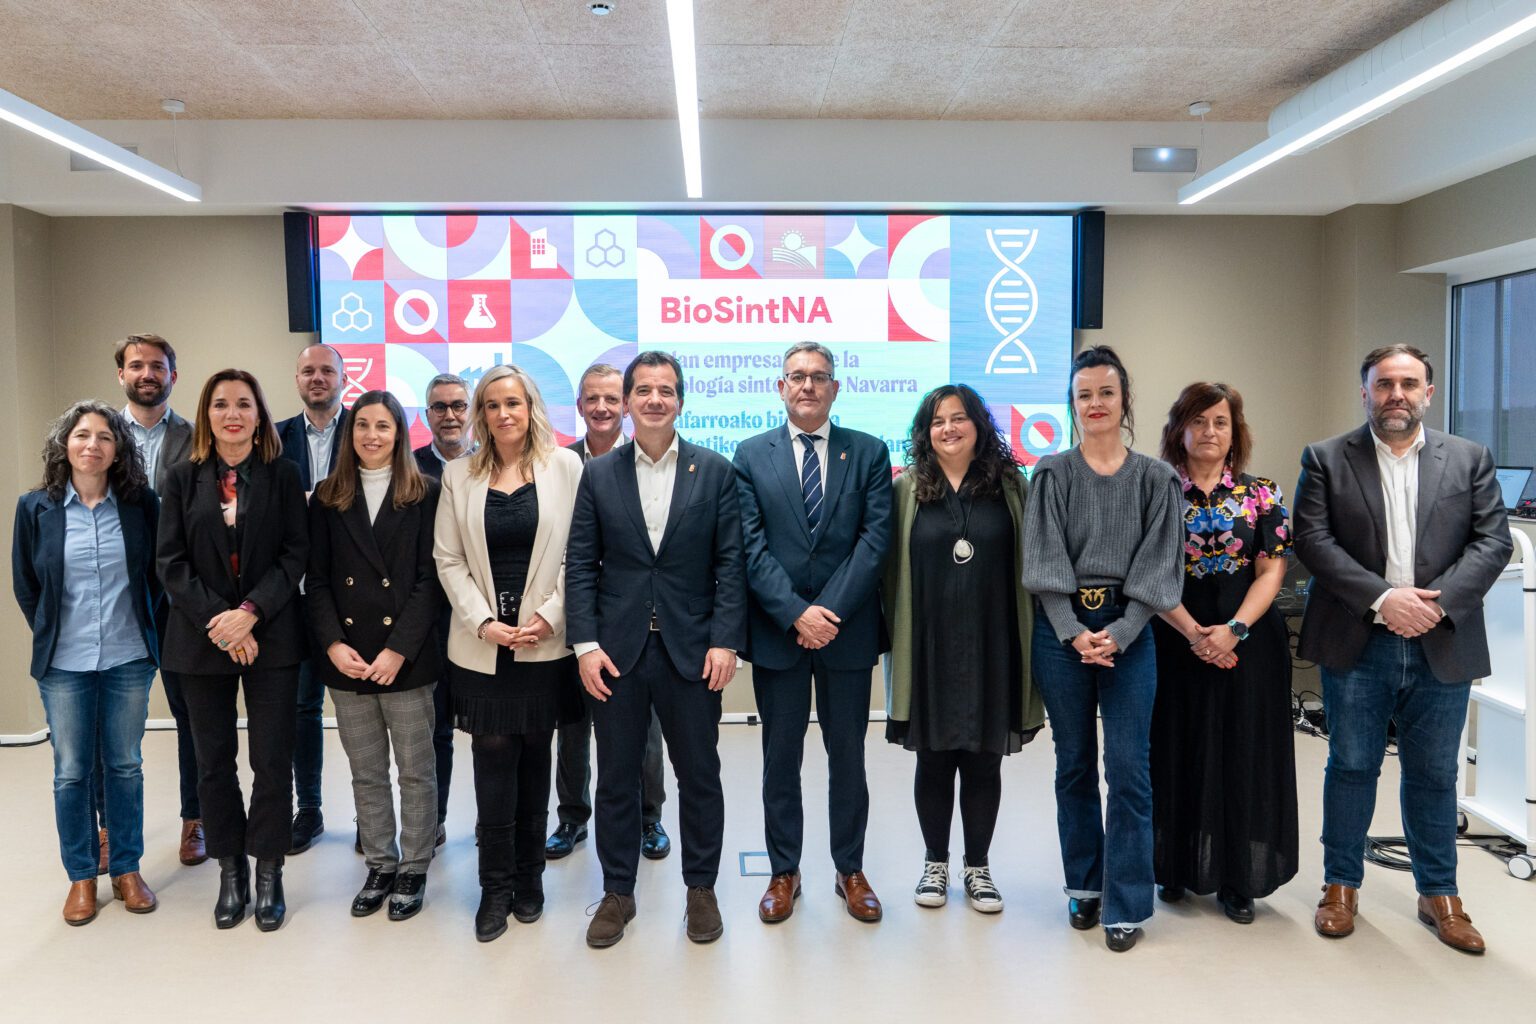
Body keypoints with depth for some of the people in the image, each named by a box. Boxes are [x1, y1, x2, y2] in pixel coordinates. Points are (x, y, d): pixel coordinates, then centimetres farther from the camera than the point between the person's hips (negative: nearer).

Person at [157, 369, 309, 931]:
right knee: (214, 761, 9)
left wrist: (251, 612, -16)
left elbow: (295, 552, -5)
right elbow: (170, 561, -1)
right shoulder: (182, 478, 5)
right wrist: (217, 622, -12)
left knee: (272, 759, 2)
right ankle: (230, 870, 24)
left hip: (271, 636, -1)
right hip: (202, 638, 2)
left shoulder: (282, 475, 1)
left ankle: (268, 872, 16)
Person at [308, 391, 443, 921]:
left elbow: (430, 579, -6)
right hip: (347, 658, 3)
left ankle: (413, 870, 20)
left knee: (416, 771, 5)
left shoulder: (424, 495, -1)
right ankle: (380, 865, 27)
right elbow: (316, 580, 5)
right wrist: (333, 644, -8)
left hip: (407, 657, -3)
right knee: (366, 774, 13)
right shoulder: (328, 498, 8)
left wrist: (399, 649, -13)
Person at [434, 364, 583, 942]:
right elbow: (449, 559, 4)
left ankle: (528, 878, 23)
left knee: (533, 758, 9)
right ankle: (496, 888, 13)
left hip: (544, 644, -1)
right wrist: (484, 622, -7)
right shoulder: (459, 475, 6)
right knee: (494, 759, 0)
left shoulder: (565, 467, 0)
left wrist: (549, 616, -10)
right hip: (481, 646, 1)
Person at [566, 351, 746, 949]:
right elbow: (580, 565, 2)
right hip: (617, 651, 1)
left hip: (691, 651, -1)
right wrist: (585, 644, -7)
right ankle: (617, 893, 28)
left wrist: (725, 640, -9)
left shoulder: (714, 471, 1)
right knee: (616, 780, 11)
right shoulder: (598, 474, 4)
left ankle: (701, 889, 29)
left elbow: (730, 562, -1)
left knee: (699, 777, 11)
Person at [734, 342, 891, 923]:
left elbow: (875, 538, -6)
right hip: (777, 631, 0)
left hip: (847, 630, 0)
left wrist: (830, 611, -15)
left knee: (847, 756, 11)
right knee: (780, 759, 10)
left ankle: (850, 870, 27)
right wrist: (796, 613, -15)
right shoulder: (751, 455, 3)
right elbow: (752, 546, -5)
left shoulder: (869, 453, 3)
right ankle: (784, 872, 25)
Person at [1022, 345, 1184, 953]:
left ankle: (1126, 904, 9)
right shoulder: (1052, 474, 3)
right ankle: (1083, 887, 24)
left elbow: (1158, 567, -1)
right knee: (1074, 765, 10)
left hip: (1128, 633, 0)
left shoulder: (1155, 479, 4)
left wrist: (1118, 633, -12)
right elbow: (1045, 563, -2)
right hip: (1062, 632, 1)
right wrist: (1075, 633, -12)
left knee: (1128, 769, -3)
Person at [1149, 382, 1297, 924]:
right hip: (1174, 640, -1)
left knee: (1241, 753, 5)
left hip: (1248, 643, 1)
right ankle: (1177, 866, 21)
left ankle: (1237, 879, 16)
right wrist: (1193, 633, -15)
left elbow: (1271, 571, -1)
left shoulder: (1261, 494, 4)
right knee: (1178, 751, 6)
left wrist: (1234, 629, -15)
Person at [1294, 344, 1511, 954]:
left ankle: (1439, 894, 28)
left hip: (1443, 646, 2)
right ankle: (1342, 886, 24)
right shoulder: (1326, 460, 1)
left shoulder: (1469, 459, 6)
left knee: (1434, 775, 12)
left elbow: (1493, 541, -1)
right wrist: (1382, 598, -18)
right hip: (1357, 646, -1)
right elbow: (1313, 541, -8)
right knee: (1351, 768, 9)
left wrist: (1438, 603, -15)